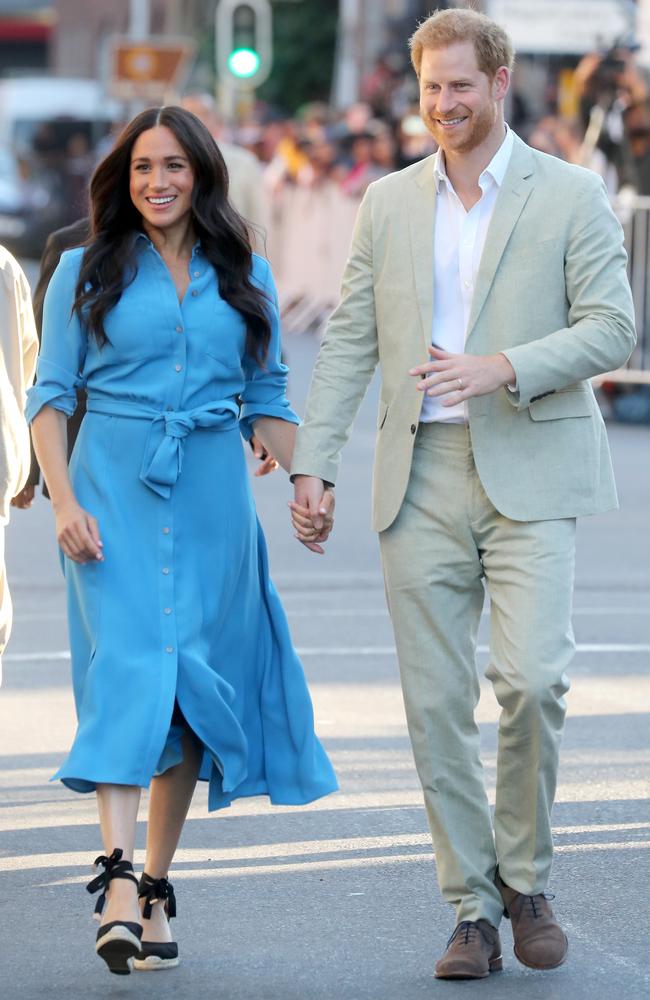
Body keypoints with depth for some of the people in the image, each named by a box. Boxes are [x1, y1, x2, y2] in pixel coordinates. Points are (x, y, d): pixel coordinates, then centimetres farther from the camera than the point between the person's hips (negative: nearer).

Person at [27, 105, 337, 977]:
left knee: (195, 680, 2)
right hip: (114, 487, -3)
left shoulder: (244, 277, 11)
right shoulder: (87, 273, 6)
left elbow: (267, 399, 15)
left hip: (212, 496, 3)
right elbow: (50, 395, 3)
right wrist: (64, 501, -9)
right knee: (128, 664, -17)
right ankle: (119, 875, -27)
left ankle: (156, 883, 11)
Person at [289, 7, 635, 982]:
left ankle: (526, 877, 5)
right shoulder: (388, 203, 12)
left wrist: (505, 368, -19)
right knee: (436, 702, 1)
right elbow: (349, 341, 11)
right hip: (422, 480, 3)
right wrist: (312, 463, 1)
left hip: (530, 473, -3)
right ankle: (473, 908, 10)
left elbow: (611, 326, -4)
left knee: (531, 677, -17)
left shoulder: (571, 195, 2)